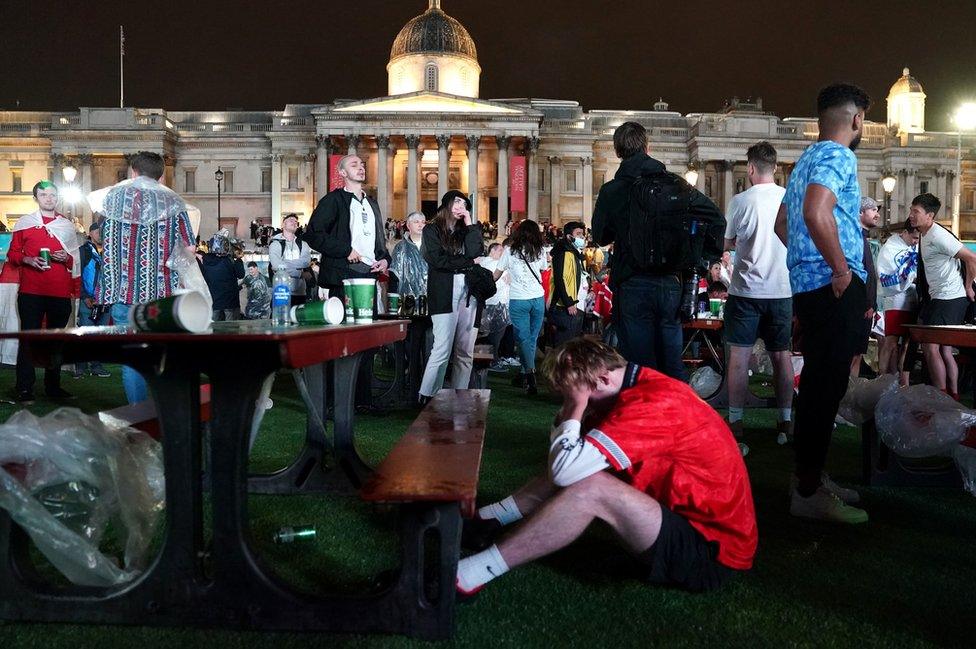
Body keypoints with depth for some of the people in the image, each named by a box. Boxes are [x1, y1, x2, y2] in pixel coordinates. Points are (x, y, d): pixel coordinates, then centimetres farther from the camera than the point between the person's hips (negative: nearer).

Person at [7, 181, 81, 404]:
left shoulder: (67, 225, 14)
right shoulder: (24, 222, 8)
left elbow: (75, 260, 17)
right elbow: (12, 253, 7)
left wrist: (66, 258, -4)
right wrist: (28, 260, -11)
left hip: (61, 292, 3)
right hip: (31, 291, -3)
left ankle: (53, 387, 16)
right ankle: (24, 390, -2)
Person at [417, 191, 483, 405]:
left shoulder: (466, 231, 21)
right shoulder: (432, 230, 8)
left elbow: (475, 254, 3)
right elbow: (438, 260, -6)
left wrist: (471, 225, 4)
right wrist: (469, 263, 1)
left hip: (468, 293, 5)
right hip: (444, 293, -5)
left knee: (465, 351, 1)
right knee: (443, 349, -12)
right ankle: (425, 397, -5)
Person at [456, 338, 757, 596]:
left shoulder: (653, 403, -26)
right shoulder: (644, 385, 4)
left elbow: (565, 470, -31)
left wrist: (576, 407, -18)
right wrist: (573, 409, -9)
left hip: (710, 550, -10)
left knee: (590, 488, -27)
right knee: (580, 468, 6)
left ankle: (474, 571, -21)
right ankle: (489, 517, 8)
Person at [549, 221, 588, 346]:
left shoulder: (577, 255, 21)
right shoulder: (564, 254, -12)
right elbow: (559, 280, -20)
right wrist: (569, 304, -23)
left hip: (577, 308, 11)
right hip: (566, 309, -11)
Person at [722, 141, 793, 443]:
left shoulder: (741, 201, -9)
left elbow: (727, 243, 3)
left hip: (746, 289, -3)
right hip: (782, 290, 3)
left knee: (739, 356, 3)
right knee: (781, 355, 11)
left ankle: (735, 423, 6)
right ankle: (785, 423, 16)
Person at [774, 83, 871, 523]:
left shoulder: (808, 159, 20)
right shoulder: (838, 156, -10)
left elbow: (782, 224, 27)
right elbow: (817, 212, -28)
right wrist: (841, 268, -20)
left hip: (808, 285, 10)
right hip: (835, 287, -10)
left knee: (819, 384, 14)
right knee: (826, 387, -7)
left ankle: (810, 478, 23)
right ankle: (809, 492, -2)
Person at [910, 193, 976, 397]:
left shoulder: (939, 236, -17)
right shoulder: (923, 236, 12)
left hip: (950, 298, -10)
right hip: (937, 297, 10)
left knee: (930, 347, -13)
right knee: (945, 350, 12)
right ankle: (954, 396, 18)